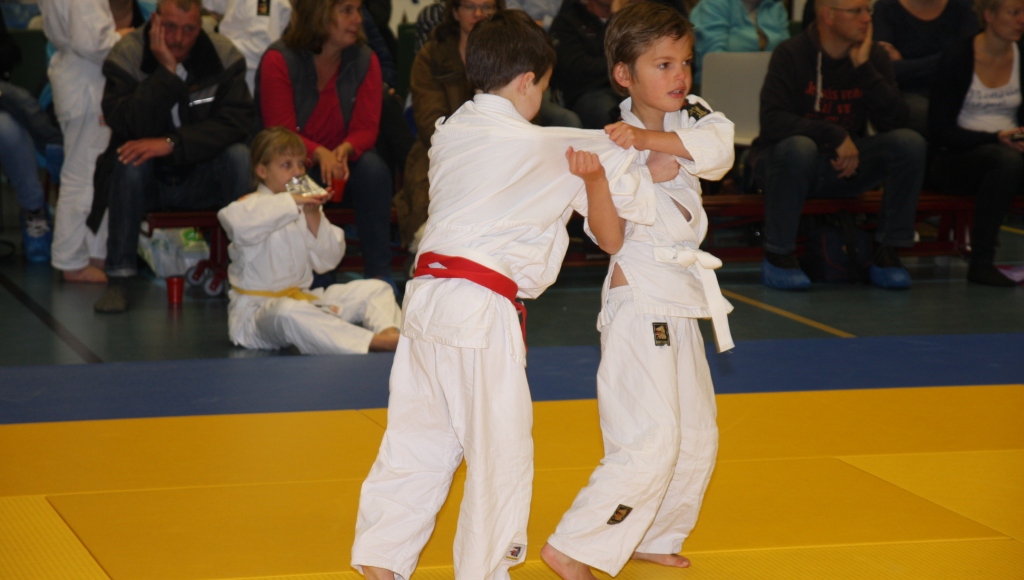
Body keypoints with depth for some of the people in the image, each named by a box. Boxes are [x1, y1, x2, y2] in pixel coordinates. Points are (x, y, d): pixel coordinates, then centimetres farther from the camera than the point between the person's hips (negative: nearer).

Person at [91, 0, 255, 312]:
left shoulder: (224, 55, -7)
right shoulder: (126, 55, -11)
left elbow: (236, 121, -19)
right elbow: (129, 125, -24)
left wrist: (171, 143, -30)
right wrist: (166, 72, -31)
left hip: (202, 179, 1)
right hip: (146, 181, -1)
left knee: (238, 155, -26)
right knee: (129, 160, -32)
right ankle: (119, 278, -26)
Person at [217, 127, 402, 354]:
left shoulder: (305, 209, 13)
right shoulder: (252, 205, -7)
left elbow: (328, 261, 5)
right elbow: (236, 220, -35)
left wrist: (314, 216, -8)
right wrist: (291, 201, -30)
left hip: (302, 299, 7)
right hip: (259, 308, -7)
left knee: (375, 289, 0)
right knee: (288, 312, -42)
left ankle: (390, 333, -34)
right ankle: (373, 342, -49)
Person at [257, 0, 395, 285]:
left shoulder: (365, 61, -1)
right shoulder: (279, 60, -11)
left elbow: (367, 128, -6)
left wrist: (345, 150, -29)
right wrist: (319, 154, -34)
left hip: (342, 164, 3)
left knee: (373, 166, -29)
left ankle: (379, 274, -23)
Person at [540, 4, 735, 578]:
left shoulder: (690, 116, 4)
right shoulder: (615, 146, -12)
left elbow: (718, 149, -18)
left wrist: (651, 139, -28)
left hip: (682, 296, 8)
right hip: (639, 297, -8)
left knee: (697, 437, 16)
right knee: (650, 440, -16)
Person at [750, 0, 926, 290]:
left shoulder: (874, 56, -1)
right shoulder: (791, 54, -14)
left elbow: (894, 122, -11)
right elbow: (772, 121, -26)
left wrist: (864, 68, -19)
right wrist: (835, 135, -31)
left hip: (845, 167, 4)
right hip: (783, 161, -4)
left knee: (910, 142, -18)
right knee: (798, 146, -39)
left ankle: (887, 253, -10)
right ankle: (777, 256, -23)